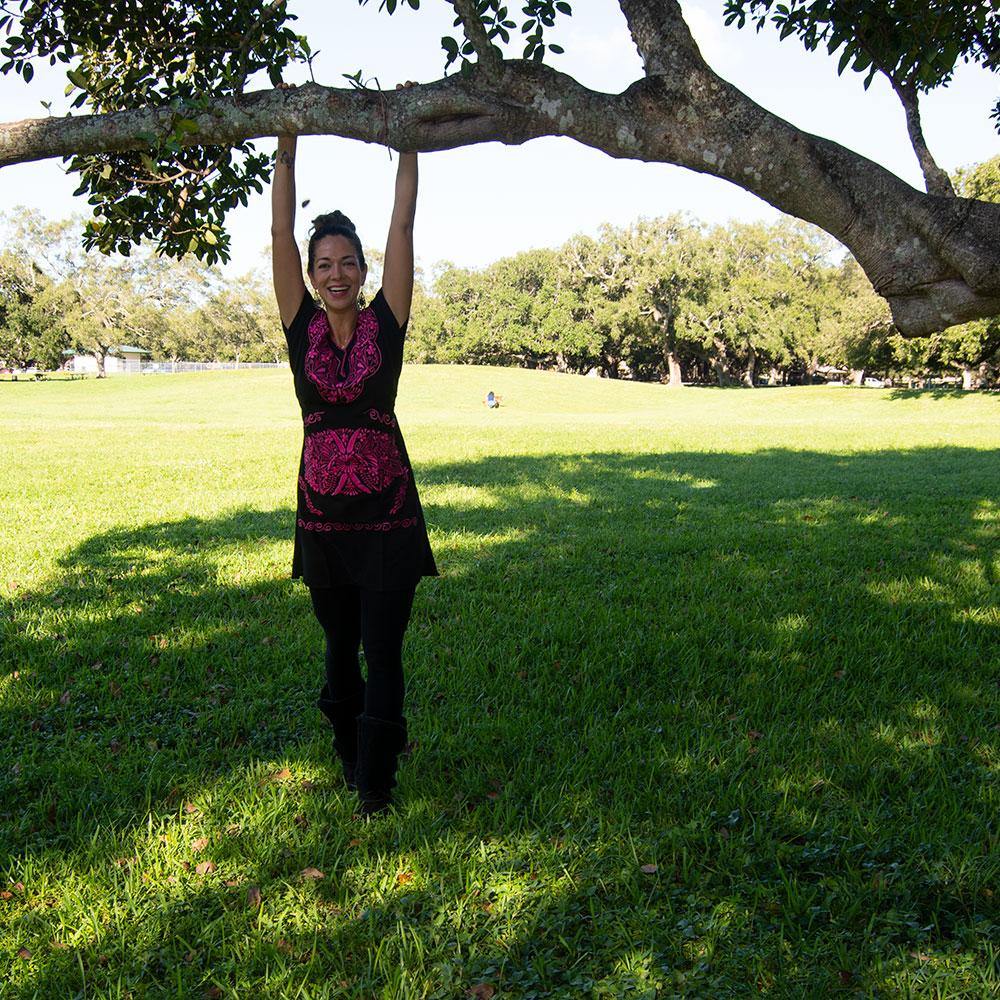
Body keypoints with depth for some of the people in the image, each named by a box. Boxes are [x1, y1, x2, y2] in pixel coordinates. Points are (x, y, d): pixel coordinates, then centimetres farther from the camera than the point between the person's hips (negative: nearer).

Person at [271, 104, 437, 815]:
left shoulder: (385, 324, -1)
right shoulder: (302, 327, 3)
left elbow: (403, 226, -3)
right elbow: (281, 231, -1)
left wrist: (407, 141, -2)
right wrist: (288, 144, -2)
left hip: (387, 511, -2)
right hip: (322, 511, 2)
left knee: (384, 651, 0)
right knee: (341, 647, 16)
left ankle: (376, 783, 11)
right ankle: (351, 755, 35)